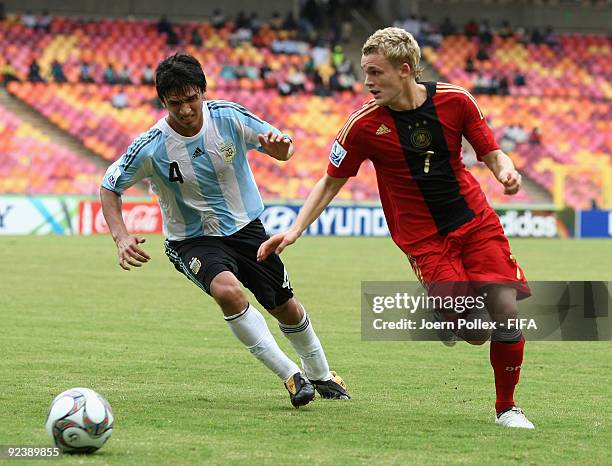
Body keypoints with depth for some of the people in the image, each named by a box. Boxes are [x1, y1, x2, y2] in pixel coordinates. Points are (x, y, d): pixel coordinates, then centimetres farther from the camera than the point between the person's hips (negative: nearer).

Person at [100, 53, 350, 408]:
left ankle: (320, 376, 39)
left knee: (286, 307, 9)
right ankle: (290, 375, -23)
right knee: (228, 290, -33)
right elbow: (110, 187, -9)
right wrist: (121, 238, -24)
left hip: (246, 226, 3)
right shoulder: (152, 147, -22)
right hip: (192, 240, -3)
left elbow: (282, 149, -4)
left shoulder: (230, 116, -16)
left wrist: (280, 146, -29)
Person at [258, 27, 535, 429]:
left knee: (505, 310, -11)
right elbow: (331, 183, 1)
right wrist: (295, 230, -7)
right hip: (423, 238, -2)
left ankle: (506, 407, 11)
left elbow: (492, 154, 4)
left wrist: (505, 171, -18)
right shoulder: (364, 124, -10)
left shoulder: (455, 101, -7)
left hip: (475, 221, 2)